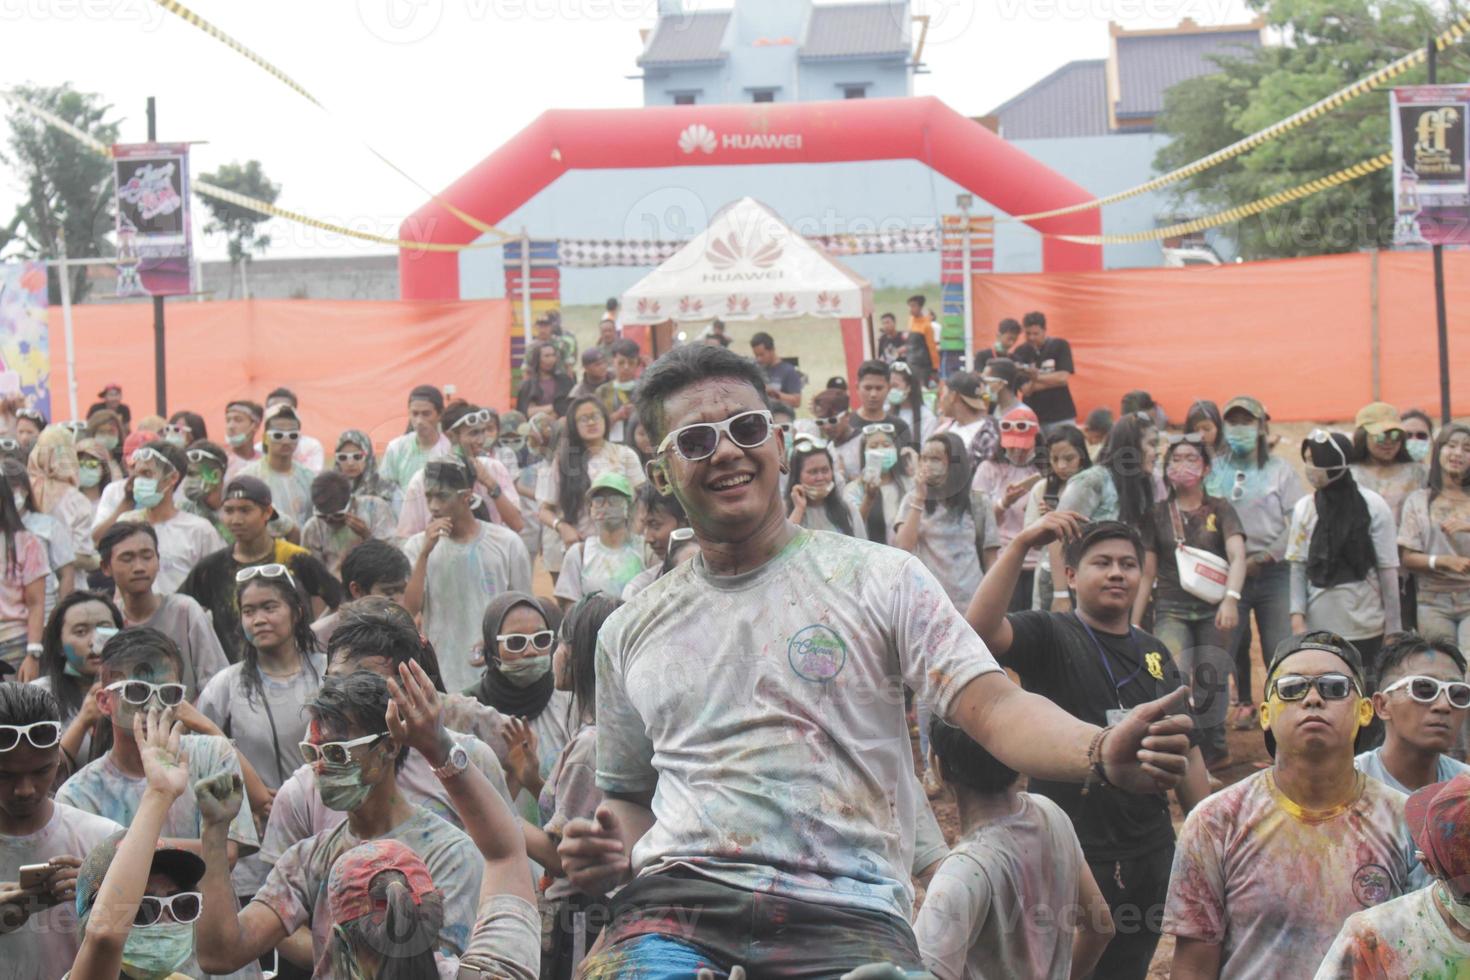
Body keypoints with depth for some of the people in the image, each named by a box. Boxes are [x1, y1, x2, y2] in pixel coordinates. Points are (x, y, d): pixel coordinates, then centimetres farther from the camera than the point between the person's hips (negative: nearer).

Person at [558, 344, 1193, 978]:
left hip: (844, 913, -1)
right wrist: (612, 857, 3)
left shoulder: (881, 579, 6)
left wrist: (1101, 752, -24)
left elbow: (992, 707, -4)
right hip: (676, 901, 1)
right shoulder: (630, 633, 17)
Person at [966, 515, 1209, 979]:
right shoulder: (1049, 636, -5)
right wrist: (1021, 544, -31)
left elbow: (1185, 752, 18)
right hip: (1069, 852, -6)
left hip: (1150, 855, 6)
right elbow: (981, 628, -26)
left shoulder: (1156, 654, 13)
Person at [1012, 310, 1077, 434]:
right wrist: (1053, 380, -12)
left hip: (1061, 416, -1)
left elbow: (1063, 378, -9)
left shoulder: (1060, 346, 0)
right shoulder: (1020, 353, 2)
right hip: (1031, 417, 1)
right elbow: (1026, 390, -5)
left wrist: (1037, 377, -15)